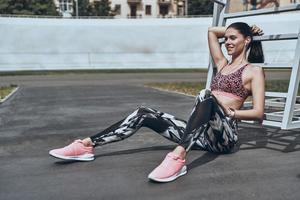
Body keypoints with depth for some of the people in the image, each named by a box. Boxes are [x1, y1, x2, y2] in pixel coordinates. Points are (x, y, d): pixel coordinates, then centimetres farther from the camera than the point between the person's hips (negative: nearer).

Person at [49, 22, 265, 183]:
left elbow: (259, 113, -6)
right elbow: (211, 31, 29)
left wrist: (230, 112, -15)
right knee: (145, 114, -11)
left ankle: (178, 158, -53)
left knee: (206, 96, -40)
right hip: (203, 133, 6)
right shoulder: (222, 64, 22)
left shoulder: (254, 71, 4)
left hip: (225, 137, -6)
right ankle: (88, 145, -16)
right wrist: (231, 30, 29)